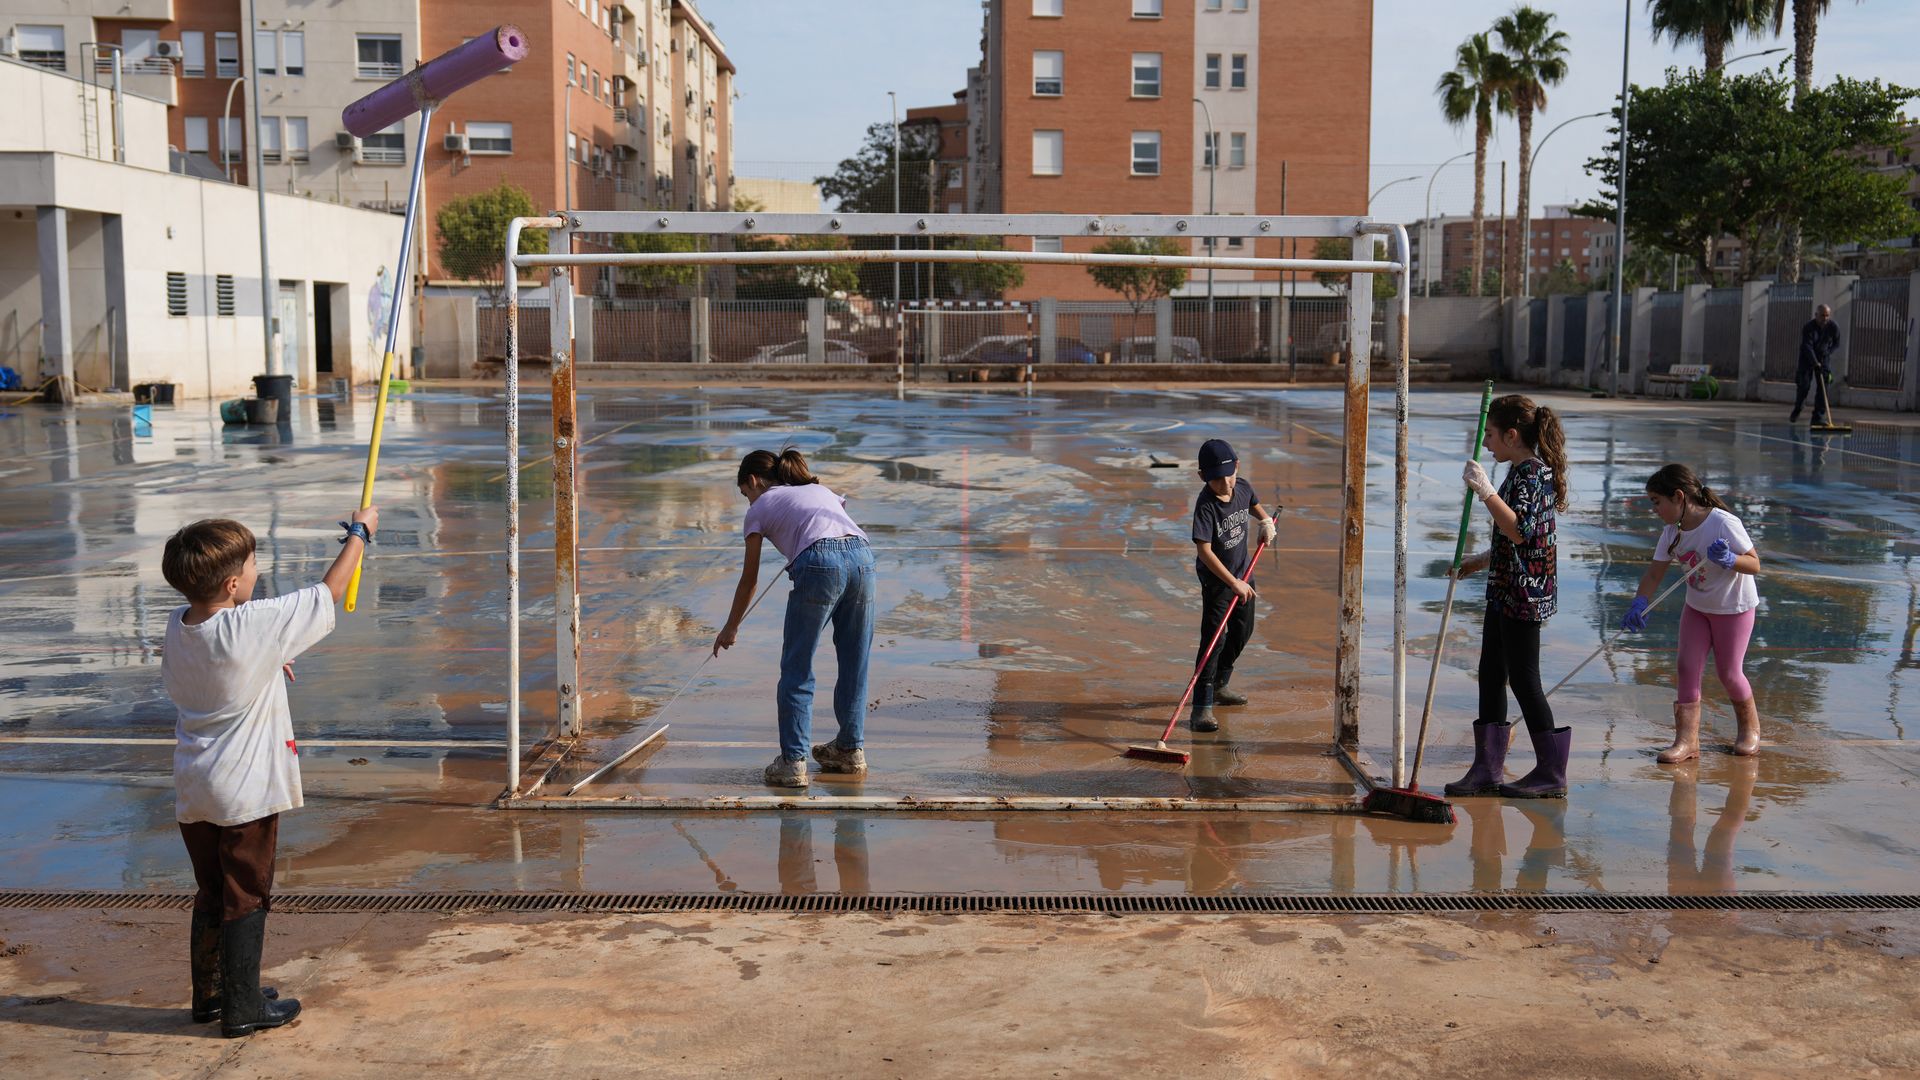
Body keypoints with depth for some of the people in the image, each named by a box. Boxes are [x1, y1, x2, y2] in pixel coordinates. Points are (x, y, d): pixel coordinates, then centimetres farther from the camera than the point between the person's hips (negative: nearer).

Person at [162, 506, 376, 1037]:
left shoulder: (178, 624, 0)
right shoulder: (253, 626, -21)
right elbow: (328, 593, -10)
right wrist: (359, 533, 3)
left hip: (193, 792, 7)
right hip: (246, 791, -7)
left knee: (211, 893, 19)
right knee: (246, 897, 5)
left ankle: (208, 994, 31)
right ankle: (242, 1007, 12)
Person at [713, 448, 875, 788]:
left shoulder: (760, 508, 21)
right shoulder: (819, 489, 33)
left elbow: (750, 579, 26)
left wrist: (731, 627, 38)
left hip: (819, 563, -5)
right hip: (862, 555, 5)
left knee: (796, 668, 6)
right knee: (853, 663, 18)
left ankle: (793, 761, 6)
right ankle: (851, 750, 28)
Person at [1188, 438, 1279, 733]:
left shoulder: (1243, 488, -7)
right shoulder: (1206, 505, -27)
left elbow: (1254, 505, 20)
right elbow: (1204, 551, -29)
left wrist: (1266, 521, -1)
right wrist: (1234, 583, -31)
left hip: (1243, 572, 7)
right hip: (1216, 579, -7)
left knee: (1242, 631, 19)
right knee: (1214, 638, -15)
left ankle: (1219, 686, 40)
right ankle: (1202, 707, -17)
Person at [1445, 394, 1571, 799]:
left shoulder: (1533, 472, -16)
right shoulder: (1524, 471, 15)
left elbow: (1520, 531, -29)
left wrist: (1486, 491, -30)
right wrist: (1482, 560, 25)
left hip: (1526, 593, -10)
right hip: (1506, 590, 10)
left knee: (1523, 678, -3)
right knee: (1491, 674, 10)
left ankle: (1551, 773, 8)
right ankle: (1487, 770, 15)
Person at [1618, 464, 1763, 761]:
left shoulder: (1724, 523, -27)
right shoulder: (1672, 532, -8)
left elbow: (1755, 564, -22)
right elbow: (1654, 573, -8)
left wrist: (1728, 560, -42)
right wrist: (1640, 603, -24)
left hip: (1734, 608, -6)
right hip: (1697, 607, 6)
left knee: (1728, 672, 2)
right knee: (1687, 668, -3)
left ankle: (1750, 728, 29)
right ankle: (1687, 740, -1)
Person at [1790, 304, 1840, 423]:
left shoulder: (1834, 327, -11)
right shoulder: (1808, 327, -20)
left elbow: (1836, 343, 4)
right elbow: (1807, 346, -26)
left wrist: (1827, 353, -11)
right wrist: (1815, 362, -36)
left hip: (1823, 357, 3)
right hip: (1807, 358, -3)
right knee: (1803, 385, -6)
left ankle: (1818, 415, -3)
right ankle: (1796, 411, 16)